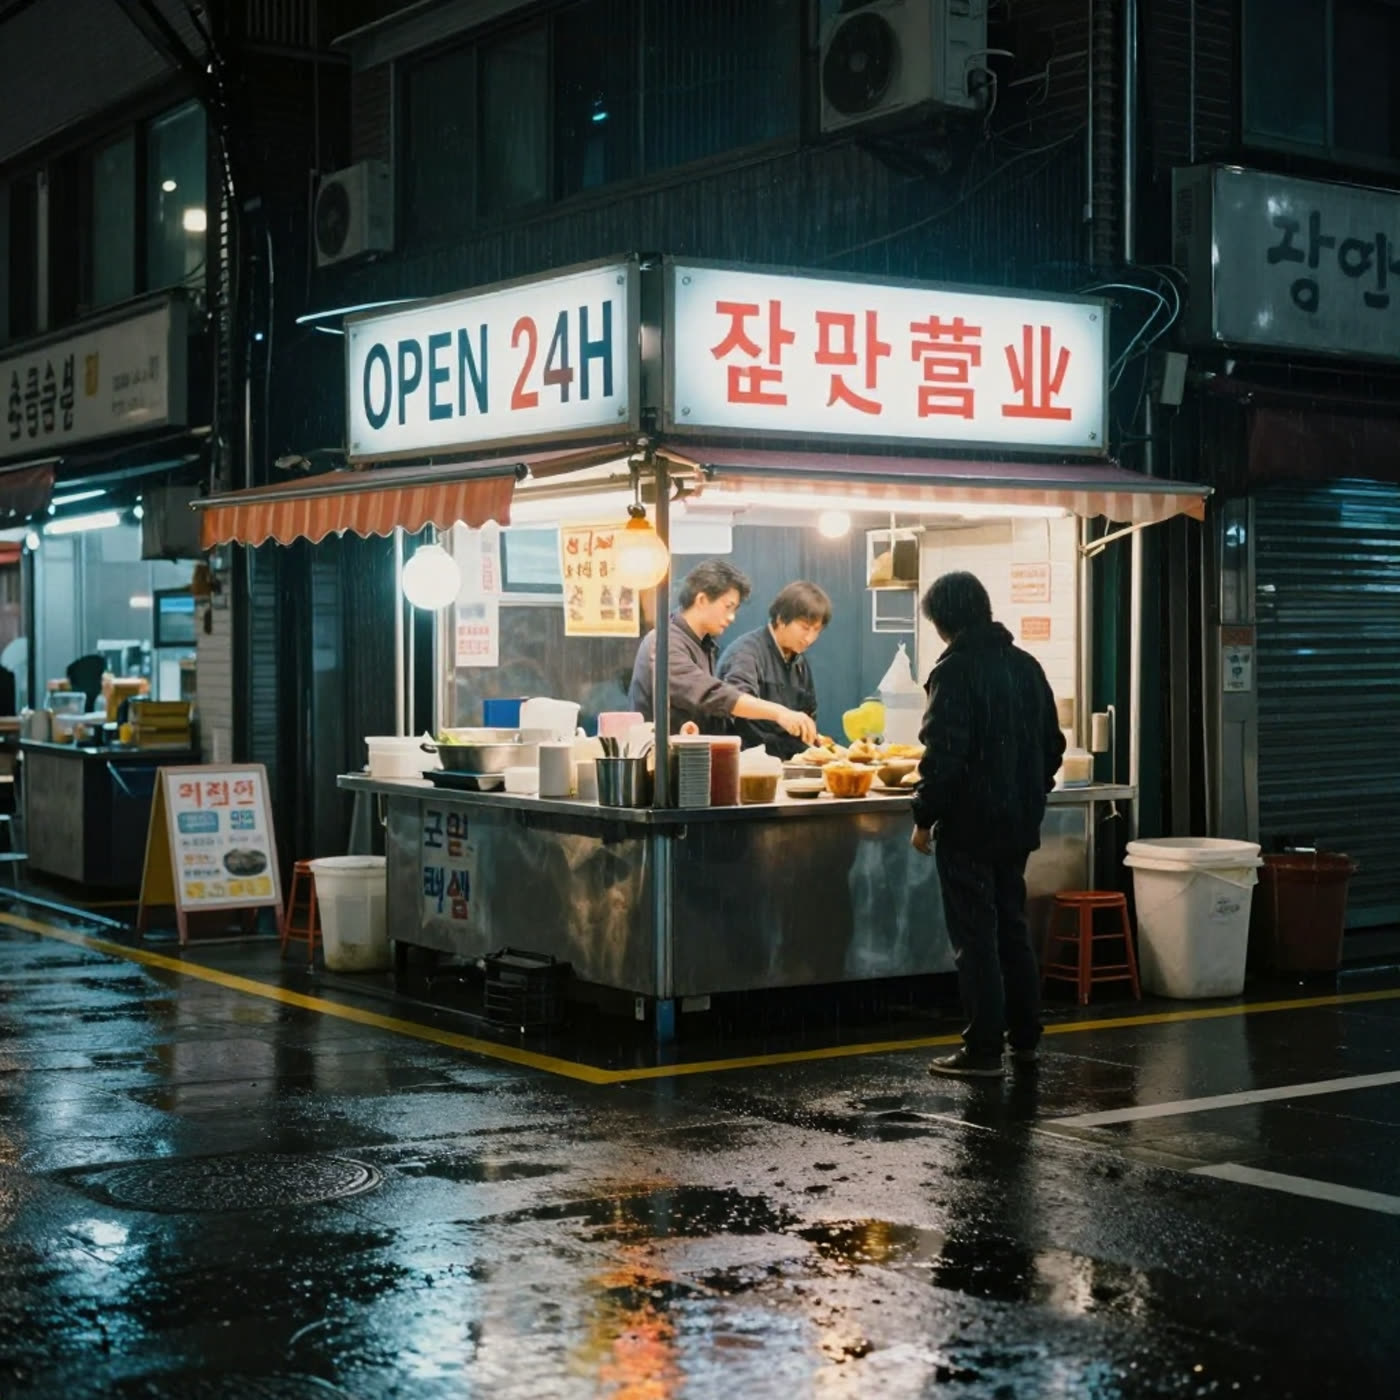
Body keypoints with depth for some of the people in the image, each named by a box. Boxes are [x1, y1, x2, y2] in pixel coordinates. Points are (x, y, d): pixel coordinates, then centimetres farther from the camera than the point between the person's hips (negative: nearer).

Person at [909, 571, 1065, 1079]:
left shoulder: (956, 670, -15)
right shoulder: (1025, 665, 8)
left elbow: (944, 754, -20)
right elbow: (1052, 745, 13)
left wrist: (924, 816, -11)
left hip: (969, 826, -7)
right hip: (1019, 822, 7)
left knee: (975, 938, -2)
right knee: (1012, 928, 17)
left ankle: (983, 1051, 1)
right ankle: (1024, 1039, 22)